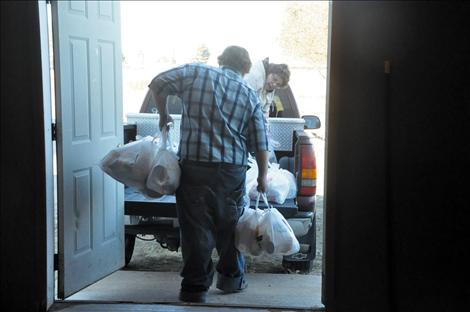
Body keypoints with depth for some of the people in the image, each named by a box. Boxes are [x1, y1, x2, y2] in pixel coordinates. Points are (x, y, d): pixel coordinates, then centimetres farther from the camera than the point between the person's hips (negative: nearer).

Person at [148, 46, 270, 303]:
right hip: (232, 169, 2)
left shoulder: (196, 72, 4)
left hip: (193, 165, -1)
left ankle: (195, 286, 8)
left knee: (196, 226, 4)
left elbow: (158, 83, 4)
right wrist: (263, 176, 19)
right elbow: (260, 143, 7)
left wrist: (163, 114, 19)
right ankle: (231, 278, 30)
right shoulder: (250, 96, 7)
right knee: (229, 224, 17)